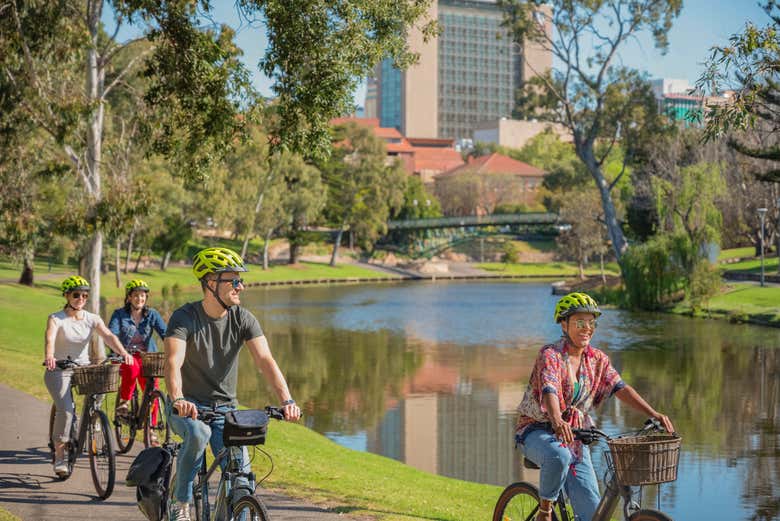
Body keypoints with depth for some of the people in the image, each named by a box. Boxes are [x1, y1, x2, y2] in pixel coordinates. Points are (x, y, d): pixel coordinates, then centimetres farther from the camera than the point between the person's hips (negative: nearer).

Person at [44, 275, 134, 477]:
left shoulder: (92, 319, 3)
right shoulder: (56, 319, -6)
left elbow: (108, 336, -13)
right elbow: (50, 339, -25)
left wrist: (123, 353, -32)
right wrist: (49, 357, -47)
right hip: (59, 370, -4)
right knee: (65, 410, -23)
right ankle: (59, 456, -9)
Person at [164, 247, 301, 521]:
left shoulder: (243, 319, -5)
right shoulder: (184, 317, -15)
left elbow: (265, 360, -17)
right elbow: (173, 364, -30)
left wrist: (287, 400, -33)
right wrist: (178, 400, -50)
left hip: (225, 408, 3)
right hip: (188, 408, -3)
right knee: (198, 432, -35)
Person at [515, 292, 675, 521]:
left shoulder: (597, 359, 3)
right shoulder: (550, 354, -16)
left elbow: (620, 387, -7)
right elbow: (549, 389, -33)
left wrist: (653, 414, -22)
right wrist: (557, 421, -53)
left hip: (574, 437, 5)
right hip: (538, 431, -5)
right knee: (559, 456, -40)